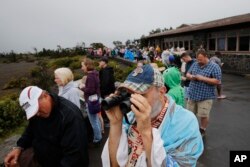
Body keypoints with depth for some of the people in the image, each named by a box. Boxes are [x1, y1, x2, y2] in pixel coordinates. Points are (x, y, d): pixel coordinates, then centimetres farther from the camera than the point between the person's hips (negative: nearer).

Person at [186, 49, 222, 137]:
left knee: (204, 115, 5)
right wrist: (190, 76, -10)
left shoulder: (214, 67, -10)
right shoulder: (195, 64, 6)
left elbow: (217, 81, -15)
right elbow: (188, 74, 14)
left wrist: (203, 78, -20)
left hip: (205, 96, -5)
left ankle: (202, 130, 29)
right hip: (192, 94, 5)